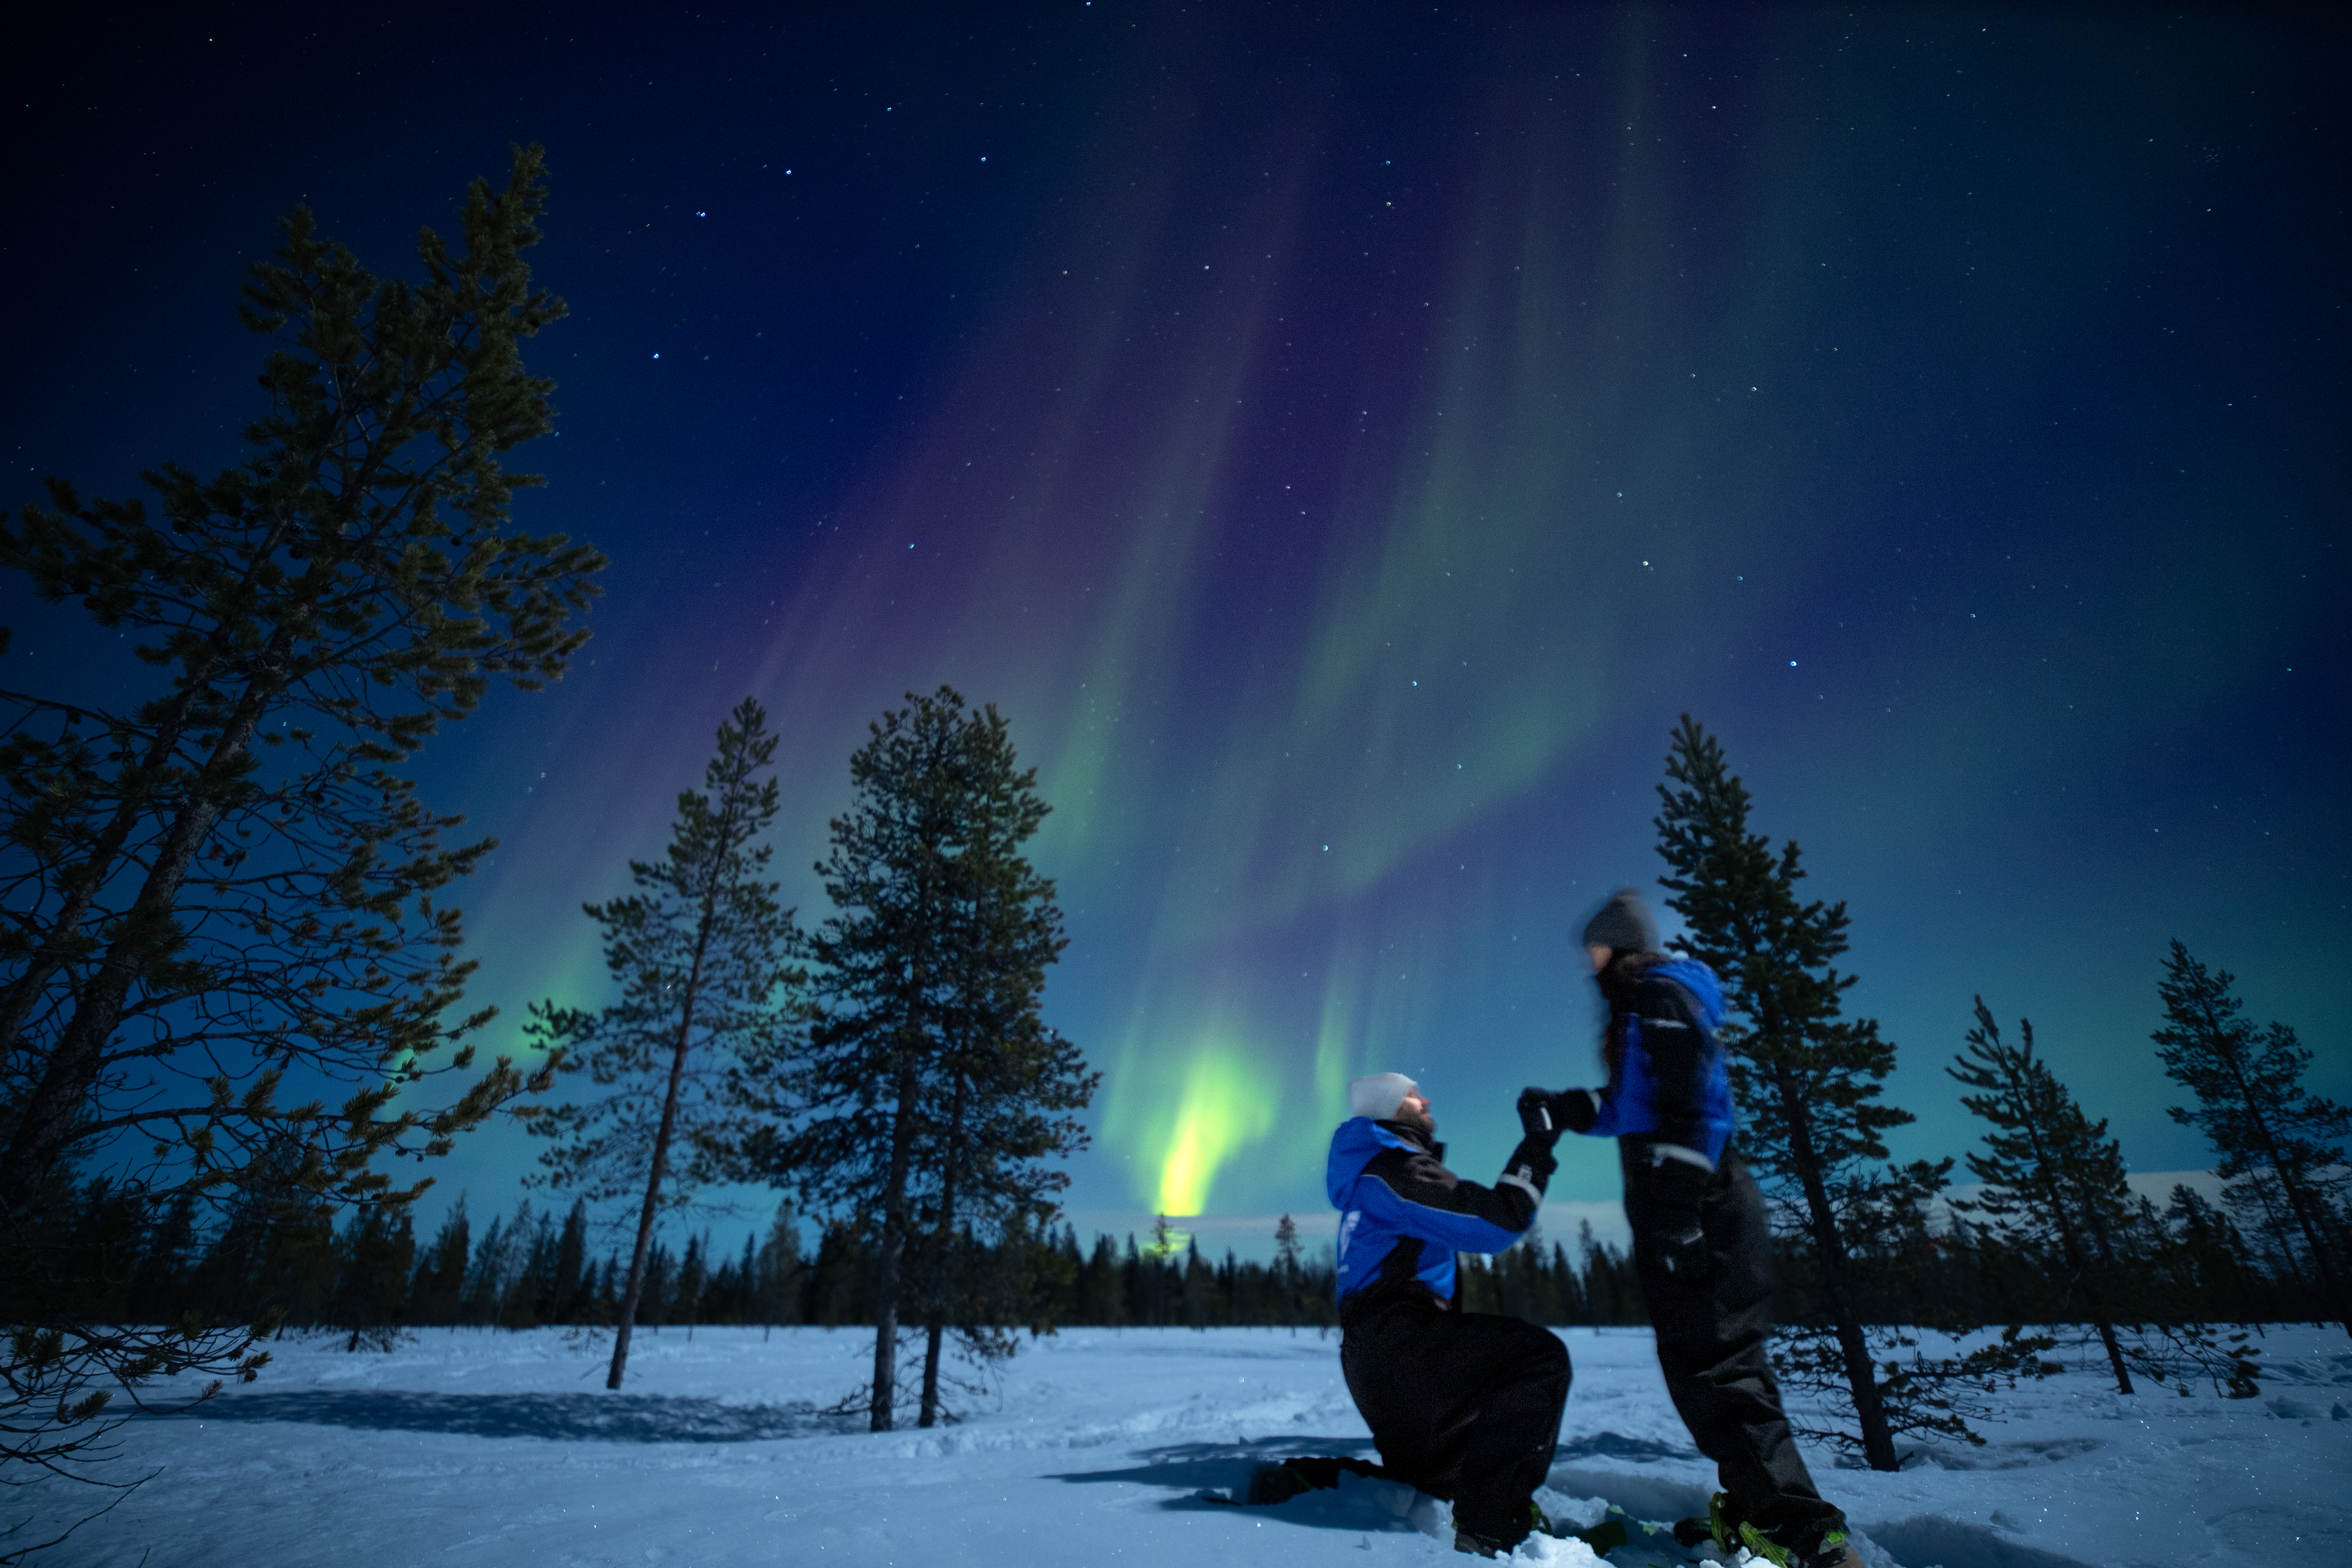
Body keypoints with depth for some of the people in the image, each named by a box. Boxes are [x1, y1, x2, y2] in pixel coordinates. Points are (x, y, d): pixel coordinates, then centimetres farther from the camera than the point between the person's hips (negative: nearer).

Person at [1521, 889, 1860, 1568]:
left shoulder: (1659, 995, -12)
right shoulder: (1639, 1006, 18)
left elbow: (1688, 1109, -22)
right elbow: (1634, 1107, 27)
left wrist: (1677, 1221, -24)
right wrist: (1563, 1108, 18)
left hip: (1699, 1213, -10)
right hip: (1688, 1213, 10)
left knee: (1711, 1366, -7)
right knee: (1708, 1360, 16)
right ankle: (1753, 1512, 25)